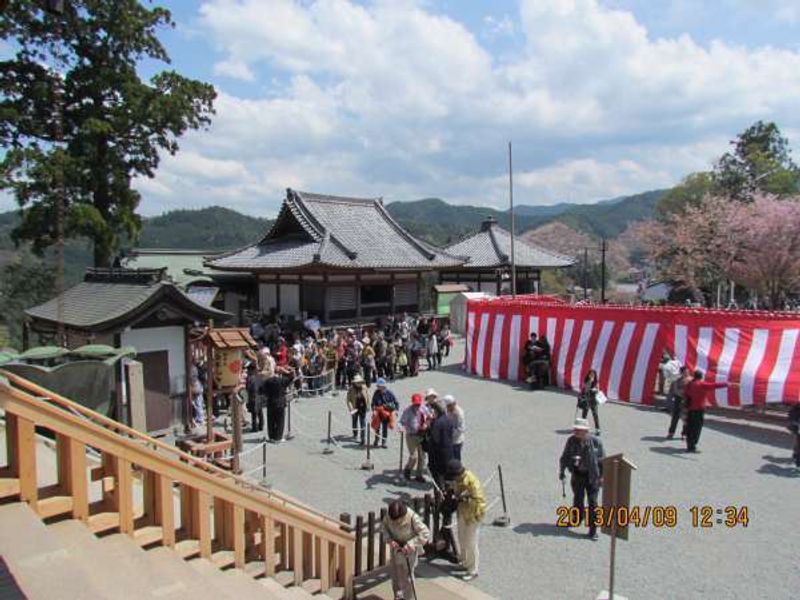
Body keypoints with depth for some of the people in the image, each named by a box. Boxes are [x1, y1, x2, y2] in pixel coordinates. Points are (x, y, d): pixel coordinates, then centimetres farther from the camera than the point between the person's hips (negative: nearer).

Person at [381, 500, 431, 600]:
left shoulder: (412, 517, -34)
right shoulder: (389, 515, -23)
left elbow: (425, 534, -30)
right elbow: (383, 525, -4)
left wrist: (410, 545, -36)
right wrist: (390, 539, -19)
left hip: (409, 549, -5)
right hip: (396, 546, 5)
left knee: (406, 574, 1)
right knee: (393, 571, 18)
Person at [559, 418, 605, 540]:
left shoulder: (595, 442, -16)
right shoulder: (571, 441, -9)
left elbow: (602, 460, -8)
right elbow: (564, 457, 3)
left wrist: (602, 476, -9)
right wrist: (561, 471, 0)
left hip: (592, 476, -3)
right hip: (578, 475, 3)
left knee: (592, 502, -1)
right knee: (577, 499, 17)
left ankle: (593, 530, 10)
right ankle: (577, 519, 42)